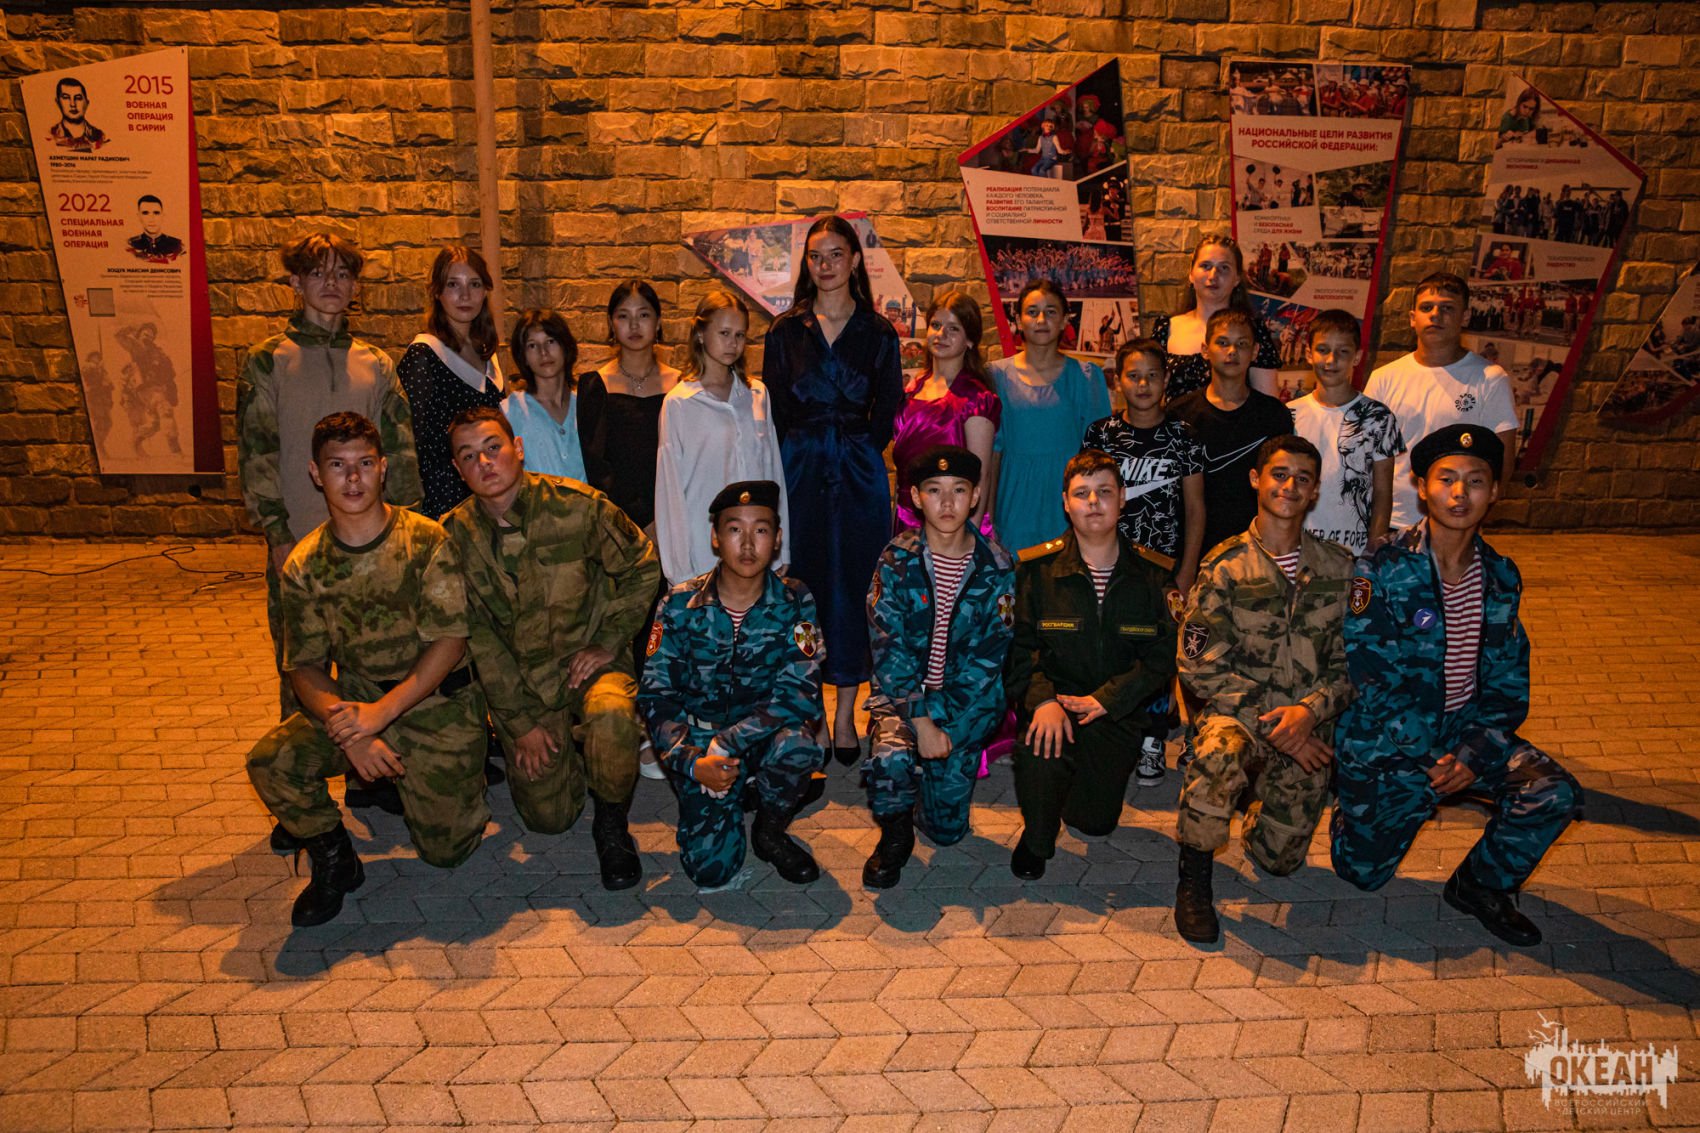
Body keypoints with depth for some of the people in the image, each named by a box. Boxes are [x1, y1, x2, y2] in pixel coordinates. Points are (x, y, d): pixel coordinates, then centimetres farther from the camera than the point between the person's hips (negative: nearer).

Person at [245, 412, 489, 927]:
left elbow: (450, 641, -15)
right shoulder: (304, 565, -2)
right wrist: (349, 730, -22)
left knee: (445, 850, -4)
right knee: (271, 761, -23)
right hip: (355, 697, 3)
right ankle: (334, 861, 5)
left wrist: (383, 711, -24)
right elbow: (304, 666, -3)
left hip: (437, 701, -3)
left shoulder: (426, 541, -12)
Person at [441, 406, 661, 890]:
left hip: (587, 663, -2)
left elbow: (643, 567, -1)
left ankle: (611, 823, -8)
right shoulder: (454, 535, -6)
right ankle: (570, 747, 33)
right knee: (548, 818, -1)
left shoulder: (575, 504, -13)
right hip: (520, 678, 2)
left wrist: (608, 643, -8)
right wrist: (519, 722, -7)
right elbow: (478, 638, -3)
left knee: (612, 715, -37)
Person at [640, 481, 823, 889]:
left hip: (763, 737, 0)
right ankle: (739, 794, 18)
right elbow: (656, 696, -6)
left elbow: (799, 694, -17)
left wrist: (727, 744, -26)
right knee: (711, 868, -17)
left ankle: (770, 832, -2)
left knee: (796, 745, -35)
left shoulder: (794, 602, -8)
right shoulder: (680, 605, -6)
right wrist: (692, 761, -21)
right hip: (699, 745, 0)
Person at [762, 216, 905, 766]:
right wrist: (801, 459, -1)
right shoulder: (785, 331, 8)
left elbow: (885, 413, 7)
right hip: (799, 469, 1)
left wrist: (856, 455, -1)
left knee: (851, 583, 0)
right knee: (800, 581, 1)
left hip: (858, 473, -1)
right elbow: (774, 411, 6)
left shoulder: (879, 334, 7)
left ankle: (845, 714, 10)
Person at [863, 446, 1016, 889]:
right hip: (903, 691, -1)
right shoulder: (896, 560, -7)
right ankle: (895, 835, 0)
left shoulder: (997, 567, -5)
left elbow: (987, 658, -7)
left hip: (965, 700, 1)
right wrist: (919, 720, -20)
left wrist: (940, 720, -16)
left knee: (947, 827, -5)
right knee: (891, 757, -33)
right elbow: (889, 648, -11)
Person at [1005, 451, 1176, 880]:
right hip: (1055, 696, -1)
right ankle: (1036, 839, -2)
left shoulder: (1153, 574, 1)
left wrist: (1106, 698, -16)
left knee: (1096, 819, -2)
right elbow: (1019, 647, -4)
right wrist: (1042, 699, -22)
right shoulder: (1036, 569, -2)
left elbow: (1162, 655, -3)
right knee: (1043, 748, -33)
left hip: (1119, 712, 2)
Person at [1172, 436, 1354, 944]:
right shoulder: (1225, 566, -3)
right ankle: (1194, 877, -16)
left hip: (1309, 727, 3)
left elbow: (1351, 662, 3)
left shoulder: (1339, 568, 6)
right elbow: (1201, 667, -9)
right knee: (1220, 751, -38)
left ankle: (1259, 790, 33)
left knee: (1279, 859, -1)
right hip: (1237, 710, -3)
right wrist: (1268, 718, -17)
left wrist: (1309, 710, -15)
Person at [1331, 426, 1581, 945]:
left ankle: (1481, 885, 9)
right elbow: (1366, 679, -16)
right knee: (1363, 873, -4)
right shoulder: (1382, 571, -16)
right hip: (1385, 739, -4)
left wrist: (1473, 755, -12)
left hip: (1463, 726, 5)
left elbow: (1508, 684, 3)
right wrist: (1426, 765, -16)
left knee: (1555, 794, -17)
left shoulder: (1500, 576, 0)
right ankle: (1352, 803, 31)